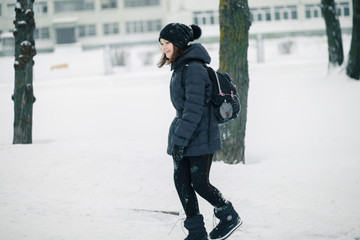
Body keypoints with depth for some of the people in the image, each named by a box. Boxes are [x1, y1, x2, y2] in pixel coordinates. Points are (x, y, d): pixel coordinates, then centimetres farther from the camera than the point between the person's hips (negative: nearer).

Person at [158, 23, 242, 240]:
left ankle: (230, 217, 21)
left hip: (200, 136, -9)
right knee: (181, 181, 6)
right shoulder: (180, 67, 12)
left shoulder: (194, 69, -19)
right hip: (183, 133, 9)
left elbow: (194, 109, -23)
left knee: (200, 183, -2)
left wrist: (181, 140, -23)